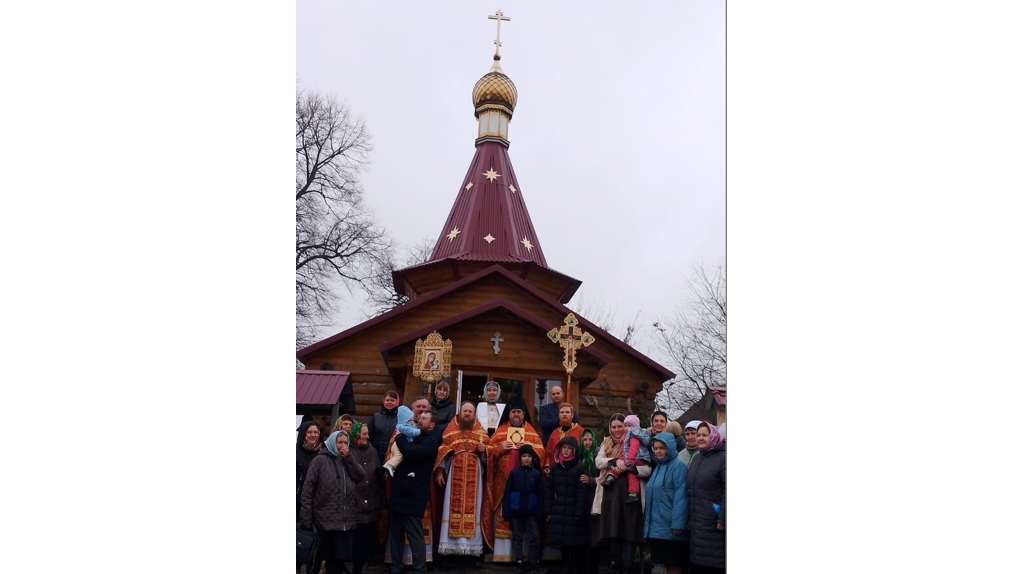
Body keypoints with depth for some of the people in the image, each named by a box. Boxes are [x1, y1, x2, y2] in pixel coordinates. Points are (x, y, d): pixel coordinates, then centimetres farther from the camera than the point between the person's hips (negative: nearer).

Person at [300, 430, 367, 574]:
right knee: (320, 557, 2)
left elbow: (360, 476, 0)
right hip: (325, 520, -5)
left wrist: (348, 457, -5)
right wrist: (306, 519, -12)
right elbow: (307, 489, -7)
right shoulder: (320, 460, -3)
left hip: (345, 521, 5)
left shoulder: (347, 461, 16)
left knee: (339, 557, 7)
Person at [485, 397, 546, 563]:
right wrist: (500, 448, -10)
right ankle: (502, 552, 0)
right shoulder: (500, 431, 11)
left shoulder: (531, 432, 11)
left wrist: (529, 447, -13)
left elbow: (541, 452, 4)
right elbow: (488, 450, 7)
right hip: (504, 478, 0)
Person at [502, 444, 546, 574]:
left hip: (531, 512, 0)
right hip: (516, 512, 0)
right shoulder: (514, 472, -1)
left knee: (535, 538, 4)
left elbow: (541, 495, 0)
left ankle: (535, 563, 16)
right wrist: (506, 511, -7)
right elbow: (507, 493, -2)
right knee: (517, 539, 9)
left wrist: (540, 513, -5)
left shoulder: (537, 474, -1)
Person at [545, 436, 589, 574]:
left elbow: (582, 492, -10)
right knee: (563, 542, 10)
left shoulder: (579, 468, -6)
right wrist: (548, 511, 3)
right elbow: (548, 490, 8)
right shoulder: (555, 468, 8)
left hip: (573, 512, -4)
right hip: (559, 512, 4)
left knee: (575, 543, -3)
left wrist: (579, 513, -15)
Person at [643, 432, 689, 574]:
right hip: (656, 527, 8)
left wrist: (677, 524, -21)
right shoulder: (657, 467, 17)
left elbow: (680, 497, -15)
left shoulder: (678, 466, -7)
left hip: (670, 527, -8)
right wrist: (648, 523, 13)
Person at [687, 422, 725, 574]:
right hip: (697, 522, 7)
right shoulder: (696, 458, 14)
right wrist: (689, 516, 15)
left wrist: (723, 519, -20)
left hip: (714, 523, -7)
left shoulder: (723, 458, -9)